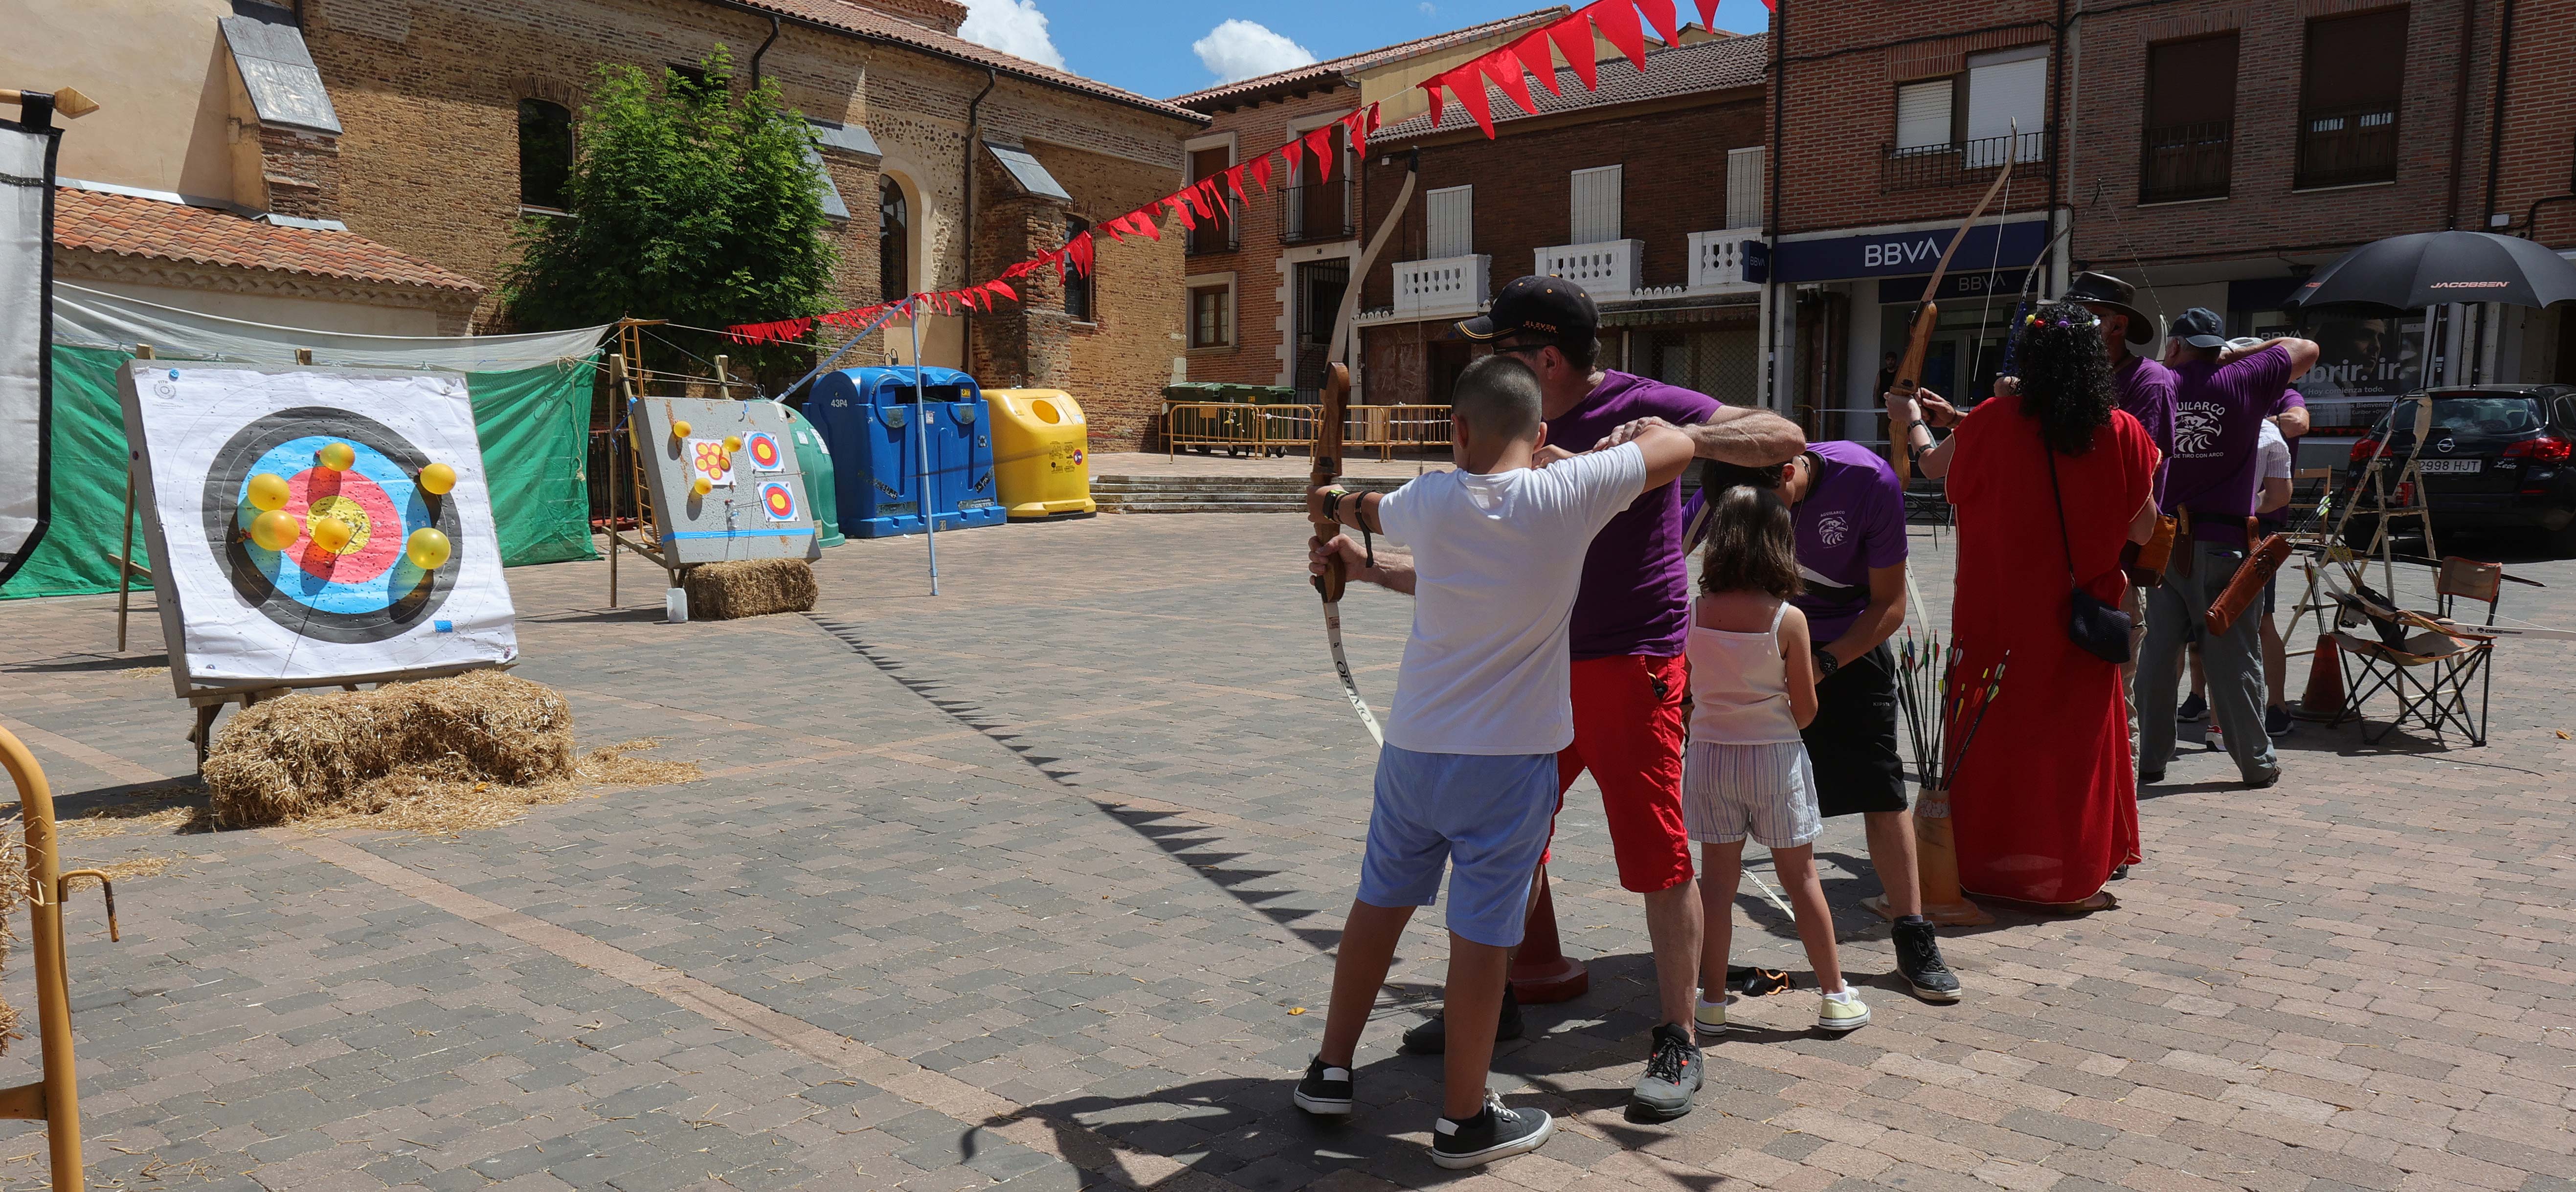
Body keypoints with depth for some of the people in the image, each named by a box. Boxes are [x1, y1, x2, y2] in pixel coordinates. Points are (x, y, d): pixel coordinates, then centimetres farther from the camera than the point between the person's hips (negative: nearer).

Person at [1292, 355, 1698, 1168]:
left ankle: (1331, 1071, 30)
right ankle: (1464, 1119, 17)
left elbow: (1375, 511, 22)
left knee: (1379, 903, 18)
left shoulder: (1430, 501, -3)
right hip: (1511, 759, -3)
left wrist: (1336, 507, 45)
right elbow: (1680, 447, 0)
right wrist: (1631, 432, 20)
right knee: (1482, 933, 4)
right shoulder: (1568, 495, -13)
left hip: (1414, 747, 4)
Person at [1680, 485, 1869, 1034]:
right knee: (1801, 878, 10)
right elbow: (1806, 710, -6)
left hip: (1709, 756, 2)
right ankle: (1835, 996, 21)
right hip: (1776, 758, -1)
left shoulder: (1694, 612, -8)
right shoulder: (1788, 619, -13)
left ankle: (1713, 1001, 15)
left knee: (1718, 880, 9)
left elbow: (1688, 691, 3)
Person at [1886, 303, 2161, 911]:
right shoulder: (2122, 433, -8)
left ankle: (1989, 865, 21)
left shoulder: (1994, 422, -10)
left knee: (1996, 734, 11)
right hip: (2083, 622, 1)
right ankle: (2074, 875, 20)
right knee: (2077, 736, 12)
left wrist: (1912, 421, 29)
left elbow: (1934, 464, 8)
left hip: (2001, 618, -1)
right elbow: (2142, 529, 1)